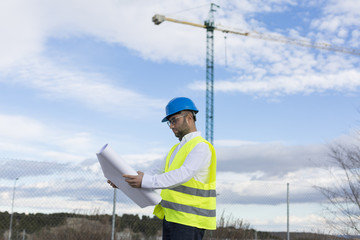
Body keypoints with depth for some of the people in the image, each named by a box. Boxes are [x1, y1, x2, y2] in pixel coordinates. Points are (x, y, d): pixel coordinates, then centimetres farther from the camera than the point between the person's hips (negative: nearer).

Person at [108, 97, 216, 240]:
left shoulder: (200, 147, -10)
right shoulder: (177, 149, 21)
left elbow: (183, 174, -26)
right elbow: (158, 178, 22)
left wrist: (146, 181, -33)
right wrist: (124, 181, 10)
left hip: (189, 221, -9)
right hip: (171, 217, 9)